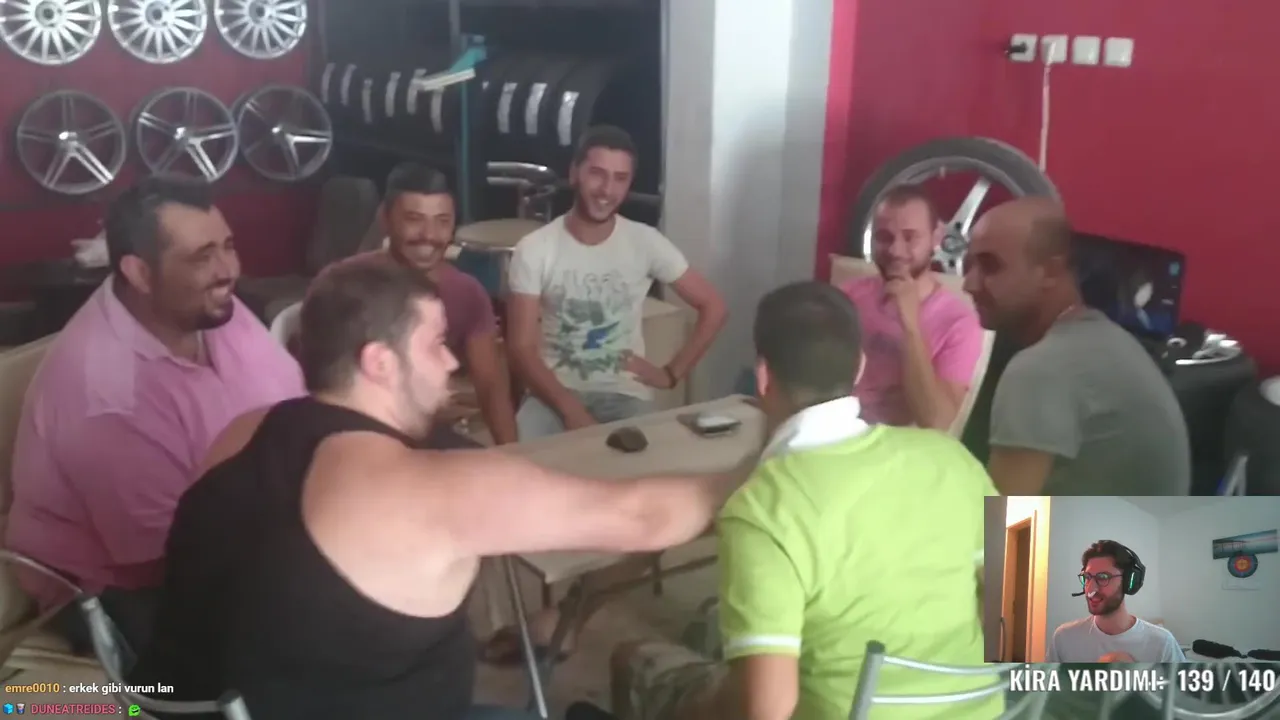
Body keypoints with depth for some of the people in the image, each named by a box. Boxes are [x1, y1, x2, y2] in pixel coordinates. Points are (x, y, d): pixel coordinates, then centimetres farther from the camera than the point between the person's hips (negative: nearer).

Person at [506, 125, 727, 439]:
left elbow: (713, 308, 5)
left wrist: (672, 374, -3)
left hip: (624, 393, 1)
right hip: (555, 392, -1)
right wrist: (570, 410, -20)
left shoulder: (646, 243, -2)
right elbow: (522, 347, -8)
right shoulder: (534, 250, -5)